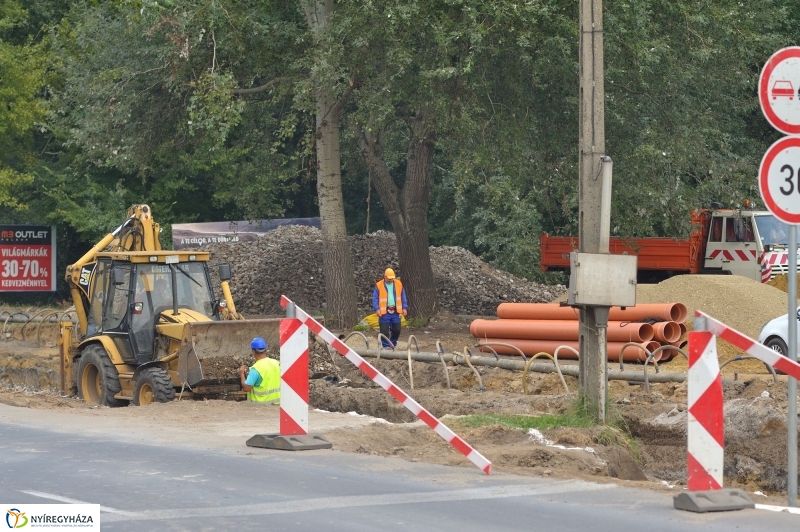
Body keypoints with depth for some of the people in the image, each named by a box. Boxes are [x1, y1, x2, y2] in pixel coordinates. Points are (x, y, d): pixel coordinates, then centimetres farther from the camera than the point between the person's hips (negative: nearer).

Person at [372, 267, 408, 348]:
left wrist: (404, 308, 6)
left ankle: (392, 344, 26)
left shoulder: (398, 284, 7)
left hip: (395, 312, 3)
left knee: (396, 330, 7)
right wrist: (377, 309, -13)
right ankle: (386, 346, 2)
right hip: (384, 312, -3)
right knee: (384, 331, -5)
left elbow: (403, 297, 12)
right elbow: (375, 298, -3)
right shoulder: (379, 285, -2)